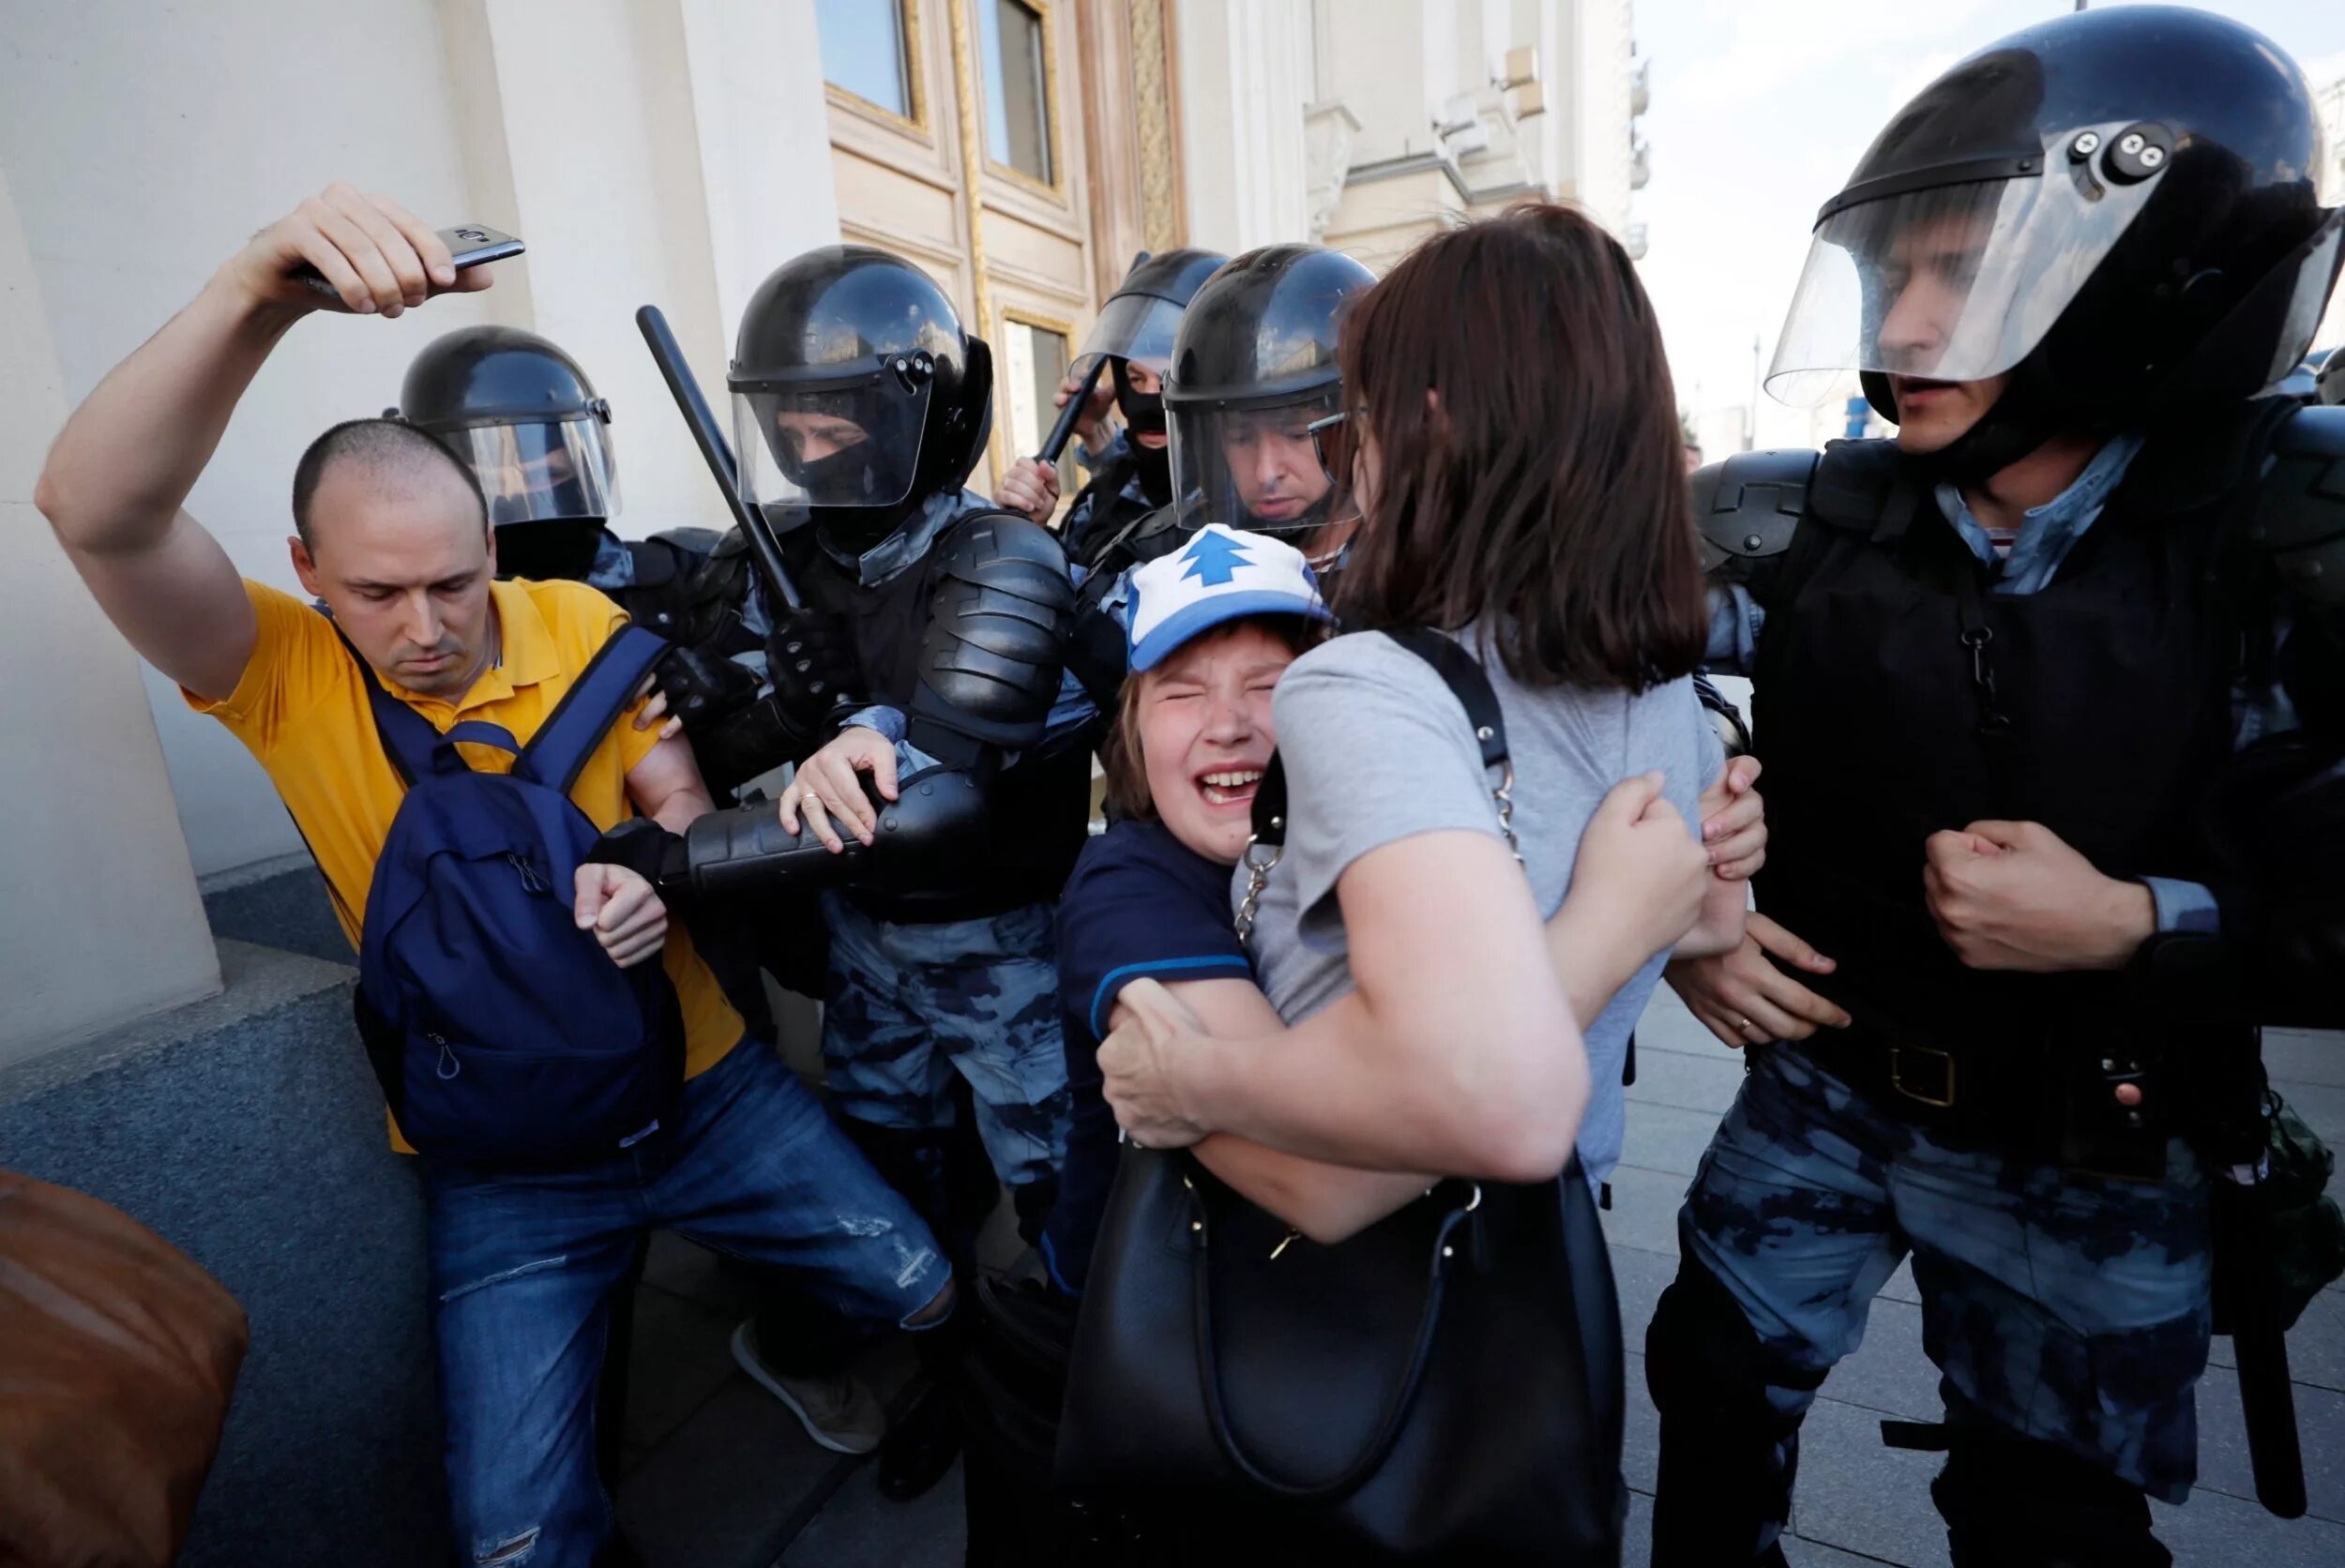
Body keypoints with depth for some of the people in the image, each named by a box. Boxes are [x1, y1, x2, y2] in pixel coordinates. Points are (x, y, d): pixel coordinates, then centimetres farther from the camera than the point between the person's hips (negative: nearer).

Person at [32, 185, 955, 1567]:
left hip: (701, 1083, 2)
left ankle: (798, 1334, 38)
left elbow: (683, 803, -1)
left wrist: (655, 870, -25)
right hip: (502, 1158, -1)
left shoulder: (583, 625, -6)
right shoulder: (282, 673, -9)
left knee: (930, 1294, 5)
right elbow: (98, 514, -26)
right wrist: (260, 292, -40)